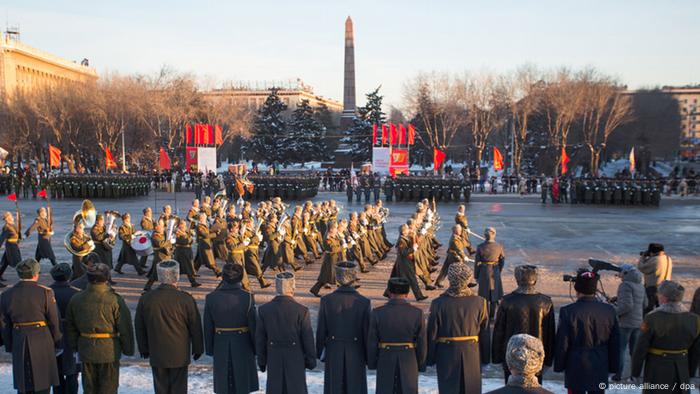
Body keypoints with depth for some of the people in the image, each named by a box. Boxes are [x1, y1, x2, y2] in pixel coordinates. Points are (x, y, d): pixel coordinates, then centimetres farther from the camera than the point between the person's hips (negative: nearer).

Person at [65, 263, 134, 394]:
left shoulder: (76, 300, 1)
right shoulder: (115, 300, -15)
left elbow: (70, 328, 11)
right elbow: (125, 328, -11)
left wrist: (75, 347, 23)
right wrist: (128, 349, 1)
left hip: (86, 351, 4)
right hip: (109, 351, -4)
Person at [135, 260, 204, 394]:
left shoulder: (145, 299, -5)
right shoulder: (186, 299, -13)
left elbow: (139, 328, 5)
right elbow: (195, 327, -5)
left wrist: (143, 349, 18)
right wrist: (198, 348, 8)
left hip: (156, 354, 2)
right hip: (180, 355, -2)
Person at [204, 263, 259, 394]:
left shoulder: (211, 298, -11)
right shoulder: (247, 297, -16)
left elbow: (208, 328, -4)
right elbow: (253, 325, -9)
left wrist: (210, 349, 9)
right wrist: (257, 348, 3)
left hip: (220, 346, 1)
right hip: (243, 345, -1)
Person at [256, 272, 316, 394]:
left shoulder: (264, 310, -6)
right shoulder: (301, 310, -14)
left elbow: (260, 339, 1)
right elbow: (308, 338, -8)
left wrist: (262, 361, 12)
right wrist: (311, 360, 5)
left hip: (274, 360, 2)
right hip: (295, 359, -2)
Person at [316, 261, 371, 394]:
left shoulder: (326, 300, -10)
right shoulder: (364, 302, -12)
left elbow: (321, 330, -4)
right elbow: (367, 333, -7)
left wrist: (320, 353, 9)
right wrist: (369, 357, 5)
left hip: (333, 354, 1)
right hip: (356, 355, -1)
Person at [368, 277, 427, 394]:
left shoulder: (377, 313, -11)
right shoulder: (417, 313, -11)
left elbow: (372, 342, -6)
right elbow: (422, 343, -6)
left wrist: (372, 364, 8)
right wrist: (420, 365, 8)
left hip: (386, 363, 0)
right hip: (409, 363, 0)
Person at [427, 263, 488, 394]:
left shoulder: (438, 303, -14)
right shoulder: (479, 302, -11)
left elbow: (432, 334, -7)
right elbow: (484, 329, -2)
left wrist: (430, 358, 5)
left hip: (446, 354, -1)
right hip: (472, 355, 1)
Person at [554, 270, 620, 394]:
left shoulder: (568, 311, -16)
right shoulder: (609, 310, -5)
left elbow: (562, 344, -11)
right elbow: (615, 343, 4)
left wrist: (559, 366, 3)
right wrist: (613, 367, 15)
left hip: (576, 370, -3)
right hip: (600, 370, 3)